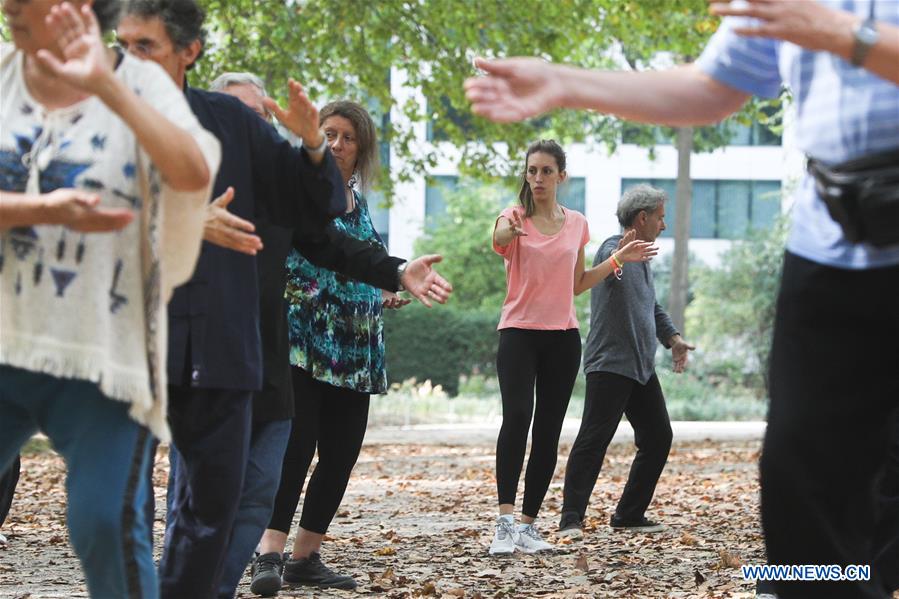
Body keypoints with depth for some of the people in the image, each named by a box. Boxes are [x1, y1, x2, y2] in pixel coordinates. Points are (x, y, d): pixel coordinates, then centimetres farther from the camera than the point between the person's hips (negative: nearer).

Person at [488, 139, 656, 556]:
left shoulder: (576, 224, 9)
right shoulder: (515, 218, -3)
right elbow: (498, 239, -29)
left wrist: (617, 260, 9)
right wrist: (507, 231, -53)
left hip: (562, 335, 4)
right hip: (519, 332, -4)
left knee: (548, 433, 4)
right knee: (517, 417, -23)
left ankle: (529, 525, 12)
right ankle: (504, 524, -27)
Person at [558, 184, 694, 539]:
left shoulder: (641, 259, 21)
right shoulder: (614, 248, -9)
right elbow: (608, 265, -34)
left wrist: (672, 338, 17)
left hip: (641, 368, 10)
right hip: (610, 364, -10)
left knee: (658, 438, 9)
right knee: (593, 439, -13)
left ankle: (629, 515, 17)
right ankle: (571, 519, -16)